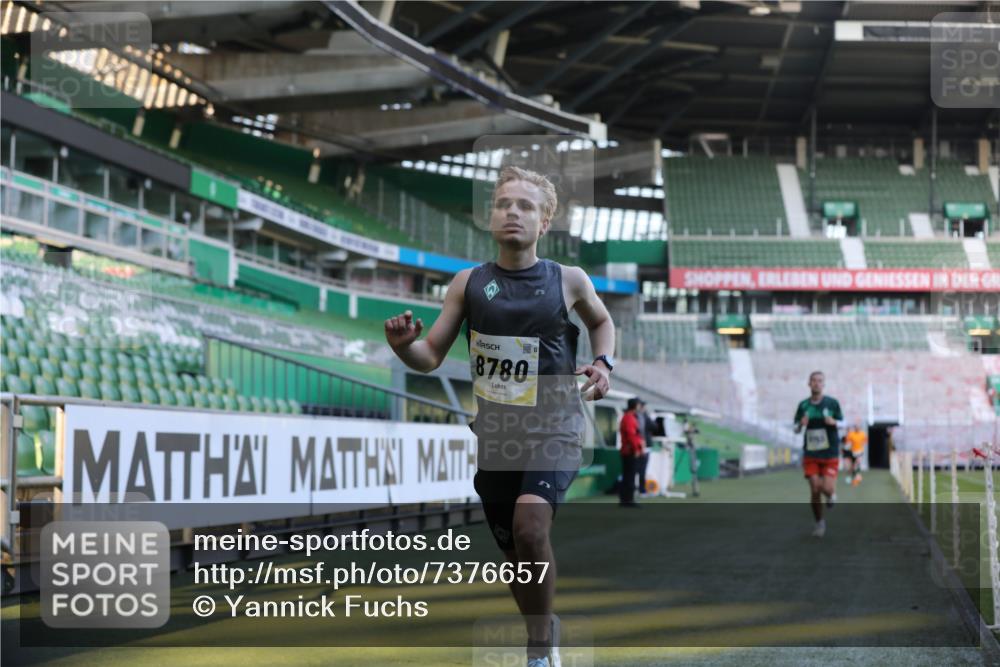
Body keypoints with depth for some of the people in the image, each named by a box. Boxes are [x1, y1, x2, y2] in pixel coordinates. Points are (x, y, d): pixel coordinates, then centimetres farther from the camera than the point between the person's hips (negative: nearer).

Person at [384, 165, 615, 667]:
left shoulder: (568, 281, -3)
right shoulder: (469, 283, 0)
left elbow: (600, 320, 19)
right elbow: (431, 357, 2)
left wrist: (604, 364, 1)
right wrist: (403, 345, -20)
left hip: (553, 429, -3)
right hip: (495, 434, 3)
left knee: (530, 525, -28)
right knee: (515, 554, 14)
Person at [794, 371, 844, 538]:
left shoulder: (832, 403, -3)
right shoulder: (803, 405, 2)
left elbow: (842, 422, 7)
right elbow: (796, 429, 9)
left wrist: (834, 422, -16)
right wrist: (801, 425, -15)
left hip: (830, 454, -1)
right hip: (811, 454, 1)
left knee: (827, 488, -13)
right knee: (815, 490, -4)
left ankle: (832, 494, 26)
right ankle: (819, 522, 15)